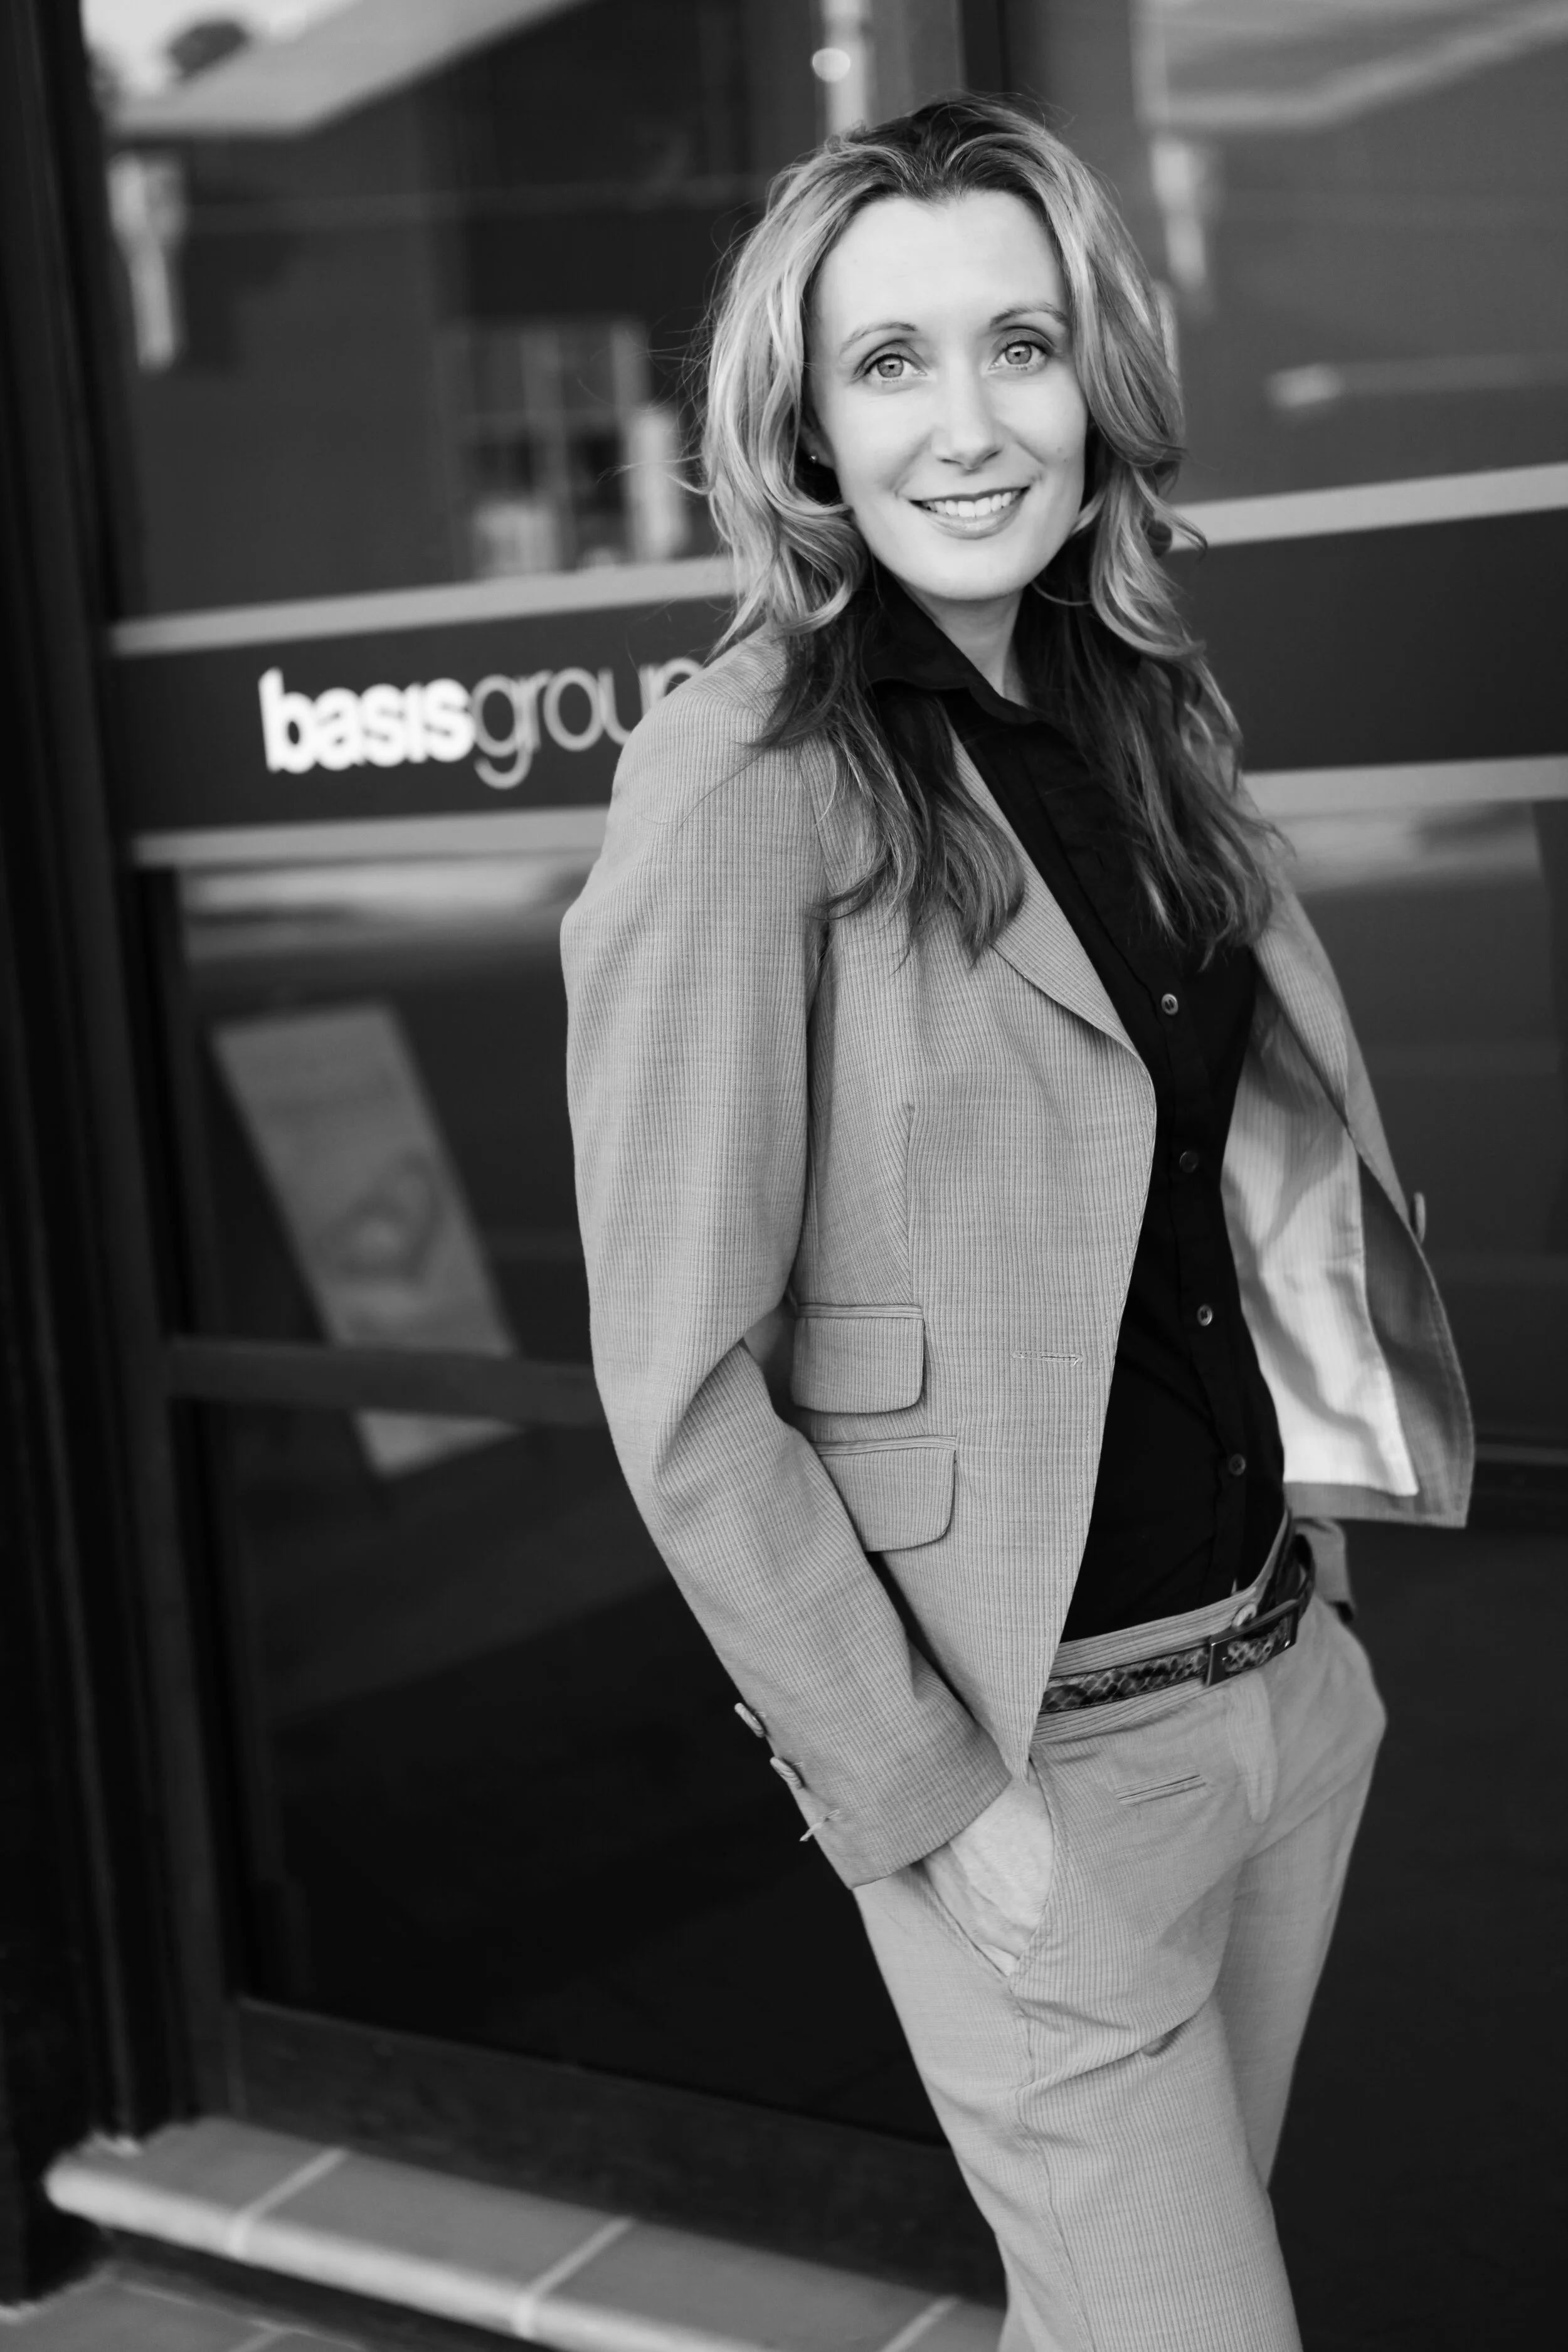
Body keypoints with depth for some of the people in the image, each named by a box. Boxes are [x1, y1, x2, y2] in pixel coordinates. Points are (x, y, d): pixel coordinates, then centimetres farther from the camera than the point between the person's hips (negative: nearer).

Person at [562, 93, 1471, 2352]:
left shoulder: (1142, 712, 3)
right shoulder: (750, 786, -18)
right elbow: (679, 1387, -17)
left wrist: (1306, 1564, 9)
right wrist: (927, 1798, -15)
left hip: (1291, 1674, 7)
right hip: (1032, 1755, -6)